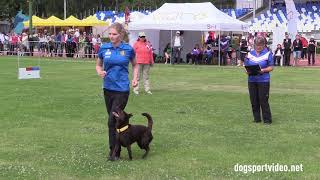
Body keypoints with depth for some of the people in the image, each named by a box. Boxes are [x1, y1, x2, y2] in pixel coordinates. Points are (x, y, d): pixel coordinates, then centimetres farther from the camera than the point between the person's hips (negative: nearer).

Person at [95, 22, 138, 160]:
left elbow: (135, 65, 13)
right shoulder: (104, 48, 1)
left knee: (113, 120, -9)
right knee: (113, 119, 12)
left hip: (122, 89, -4)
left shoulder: (128, 49, -4)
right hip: (108, 88, 4)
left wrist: (135, 79, -1)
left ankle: (114, 152, 3)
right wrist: (100, 72, -9)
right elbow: (98, 65, 13)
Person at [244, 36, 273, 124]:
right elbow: (246, 65, 12)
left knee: (263, 100, -5)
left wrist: (263, 70, -18)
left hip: (263, 80, -4)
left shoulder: (268, 54, 1)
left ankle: (267, 119, 4)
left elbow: (271, 67, -1)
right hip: (252, 80, 4)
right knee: (254, 100, 7)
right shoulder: (250, 54, 11)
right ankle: (256, 118, 18)